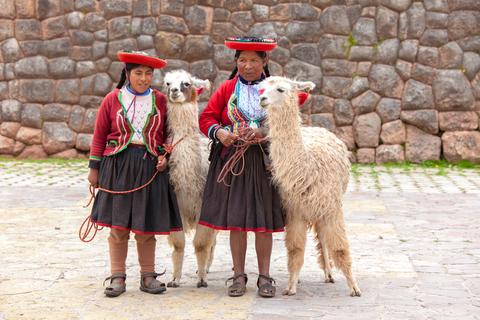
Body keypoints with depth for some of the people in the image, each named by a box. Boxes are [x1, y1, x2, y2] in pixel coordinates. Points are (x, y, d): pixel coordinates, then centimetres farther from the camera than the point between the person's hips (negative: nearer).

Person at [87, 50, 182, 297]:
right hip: (118, 164, -1)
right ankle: (117, 277, 11)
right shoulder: (113, 99, 0)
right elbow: (99, 136, 4)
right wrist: (94, 168, 3)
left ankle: (147, 276, 17)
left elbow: (166, 135, 13)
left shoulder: (160, 100, 6)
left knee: (146, 225, 6)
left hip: (150, 166, 1)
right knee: (118, 224, 2)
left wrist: (164, 156, -3)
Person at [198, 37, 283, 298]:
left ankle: (264, 276, 13)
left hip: (264, 161, -1)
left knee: (263, 221, 3)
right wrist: (219, 132, -18)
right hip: (231, 159, 1)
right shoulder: (227, 89, 6)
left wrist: (261, 132, -22)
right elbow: (207, 117, 3)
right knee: (235, 219, 3)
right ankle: (239, 276, 13)